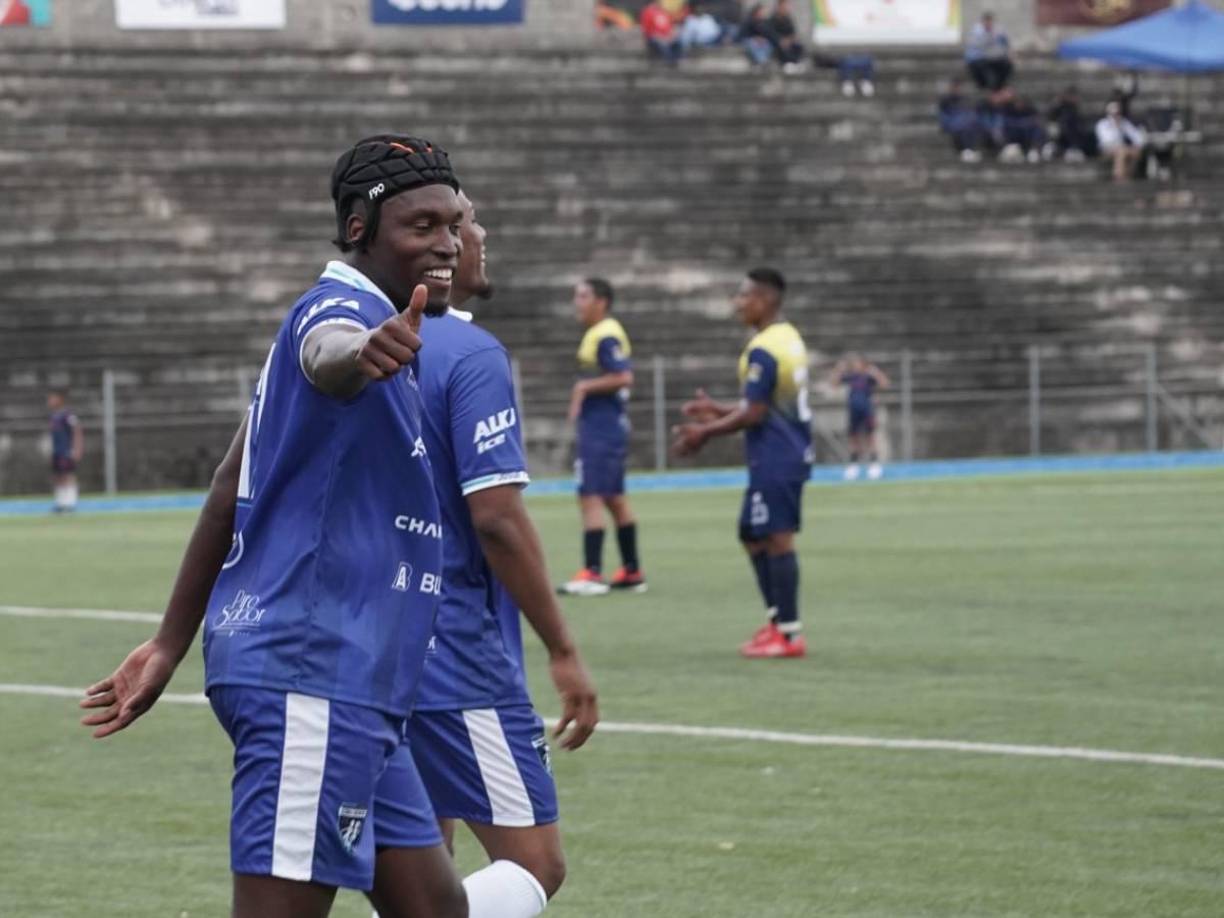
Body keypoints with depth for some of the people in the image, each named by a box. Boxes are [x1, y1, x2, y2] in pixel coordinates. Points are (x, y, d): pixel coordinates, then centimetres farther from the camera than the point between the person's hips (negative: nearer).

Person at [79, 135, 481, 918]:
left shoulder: (368, 324, 19)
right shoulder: (342, 313, -11)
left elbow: (231, 489, 22)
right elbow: (330, 360, -39)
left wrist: (172, 646, 24)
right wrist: (367, 354, -64)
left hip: (343, 690, 10)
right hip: (314, 682, -10)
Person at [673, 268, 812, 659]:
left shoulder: (763, 351, -17)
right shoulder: (789, 338, 14)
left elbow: (754, 414, -18)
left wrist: (706, 432, -8)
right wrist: (718, 411, 22)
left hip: (775, 459, -10)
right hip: (791, 452, 10)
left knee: (777, 540, -5)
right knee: (753, 536, 16)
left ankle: (788, 634, -2)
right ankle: (777, 620, 18)